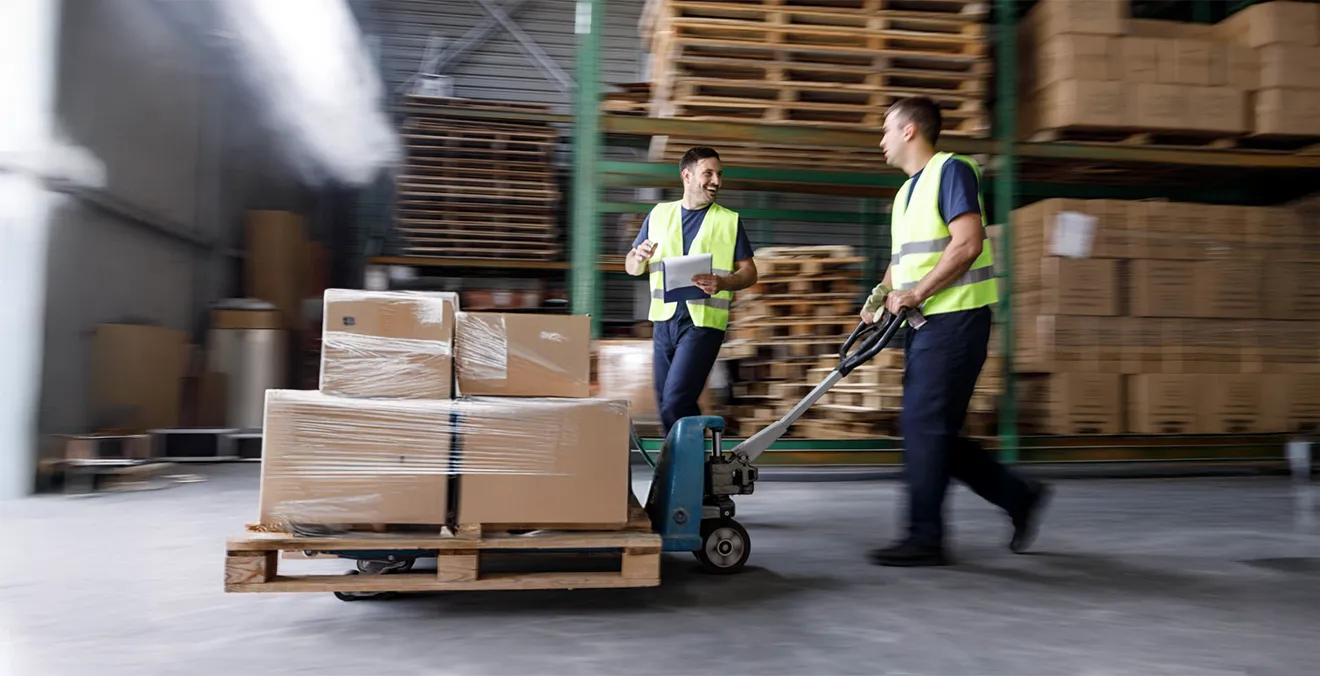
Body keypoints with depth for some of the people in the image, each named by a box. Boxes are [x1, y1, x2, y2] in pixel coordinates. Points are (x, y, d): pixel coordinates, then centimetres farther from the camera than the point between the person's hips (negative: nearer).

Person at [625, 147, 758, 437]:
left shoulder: (730, 221, 4)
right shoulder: (659, 214, 10)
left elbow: (749, 272, 3)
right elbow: (632, 268, 12)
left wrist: (723, 283, -18)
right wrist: (639, 257, -12)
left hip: (704, 321, -4)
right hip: (664, 319, 4)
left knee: (675, 402, -15)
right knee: (665, 403, 11)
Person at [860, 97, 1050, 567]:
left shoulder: (950, 170, -8)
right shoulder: (906, 191, 20)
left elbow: (967, 245, -18)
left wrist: (915, 294, -17)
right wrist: (880, 296, 7)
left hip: (955, 317, -9)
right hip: (925, 322, 9)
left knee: (924, 425, -8)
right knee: (931, 429, 8)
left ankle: (925, 539, 2)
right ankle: (1020, 497, 20)